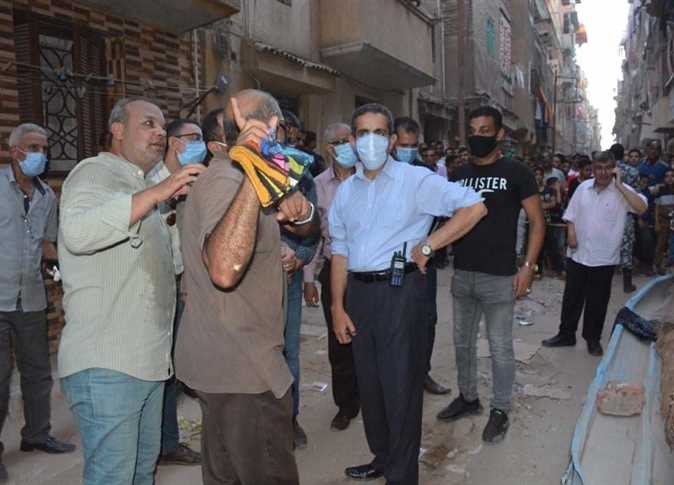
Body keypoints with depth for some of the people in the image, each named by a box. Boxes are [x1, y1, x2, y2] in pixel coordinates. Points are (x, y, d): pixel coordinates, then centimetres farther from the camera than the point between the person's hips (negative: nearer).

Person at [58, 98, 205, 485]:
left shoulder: (140, 187, 22)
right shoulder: (95, 172, -7)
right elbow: (78, 232, -31)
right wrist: (157, 193, -30)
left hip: (147, 360, 9)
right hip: (107, 365, -9)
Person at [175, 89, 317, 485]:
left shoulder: (236, 178, 12)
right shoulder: (226, 182, -20)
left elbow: (309, 228, 13)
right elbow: (225, 270, -40)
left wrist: (300, 212, -10)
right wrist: (254, 176, -42)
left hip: (222, 363, 10)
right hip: (242, 370, -10)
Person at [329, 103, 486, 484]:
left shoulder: (415, 180, -5)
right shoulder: (346, 190, 11)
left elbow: (474, 207, -12)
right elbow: (341, 252, 11)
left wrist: (427, 246, -14)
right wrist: (338, 308, 6)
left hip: (400, 289, -6)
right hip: (358, 291, 6)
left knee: (400, 385, 1)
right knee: (369, 382, 17)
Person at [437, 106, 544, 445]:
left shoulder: (516, 173, -4)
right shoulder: (459, 175, 9)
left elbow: (537, 222, -4)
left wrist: (528, 267, -12)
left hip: (499, 277, -5)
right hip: (462, 274, 5)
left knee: (500, 347, 6)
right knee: (463, 343, 16)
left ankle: (500, 410, 22)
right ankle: (468, 397, 35)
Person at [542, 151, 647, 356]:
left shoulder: (622, 191, -7)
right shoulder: (584, 187, 4)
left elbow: (641, 208, -25)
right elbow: (571, 214, 11)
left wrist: (619, 185, -21)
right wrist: (571, 234, -5)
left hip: (603, 259, -3)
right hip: (578, 254, 3)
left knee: (597, 301, 9)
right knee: (572, 297, 12)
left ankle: (593, 339, 25)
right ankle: (566, 334, 26)